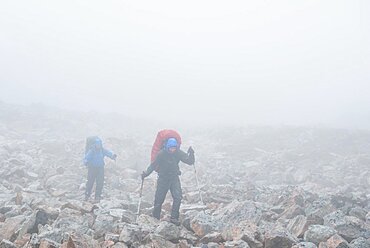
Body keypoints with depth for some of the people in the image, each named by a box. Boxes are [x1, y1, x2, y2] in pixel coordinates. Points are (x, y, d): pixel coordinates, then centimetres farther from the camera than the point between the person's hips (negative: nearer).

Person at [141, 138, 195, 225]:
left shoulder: (179, 153, -9)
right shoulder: (161, 154, -17)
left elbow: (190, 161, -9)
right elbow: (153, 165, -10)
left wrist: (191, 154, -27)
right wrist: (146, 173, -21)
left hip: (174, 178, 2)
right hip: (163, 178, -2)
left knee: (178, 197, -13)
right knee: (159, 199, 5)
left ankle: (174, 217, -2)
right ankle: (155, 217, 27)